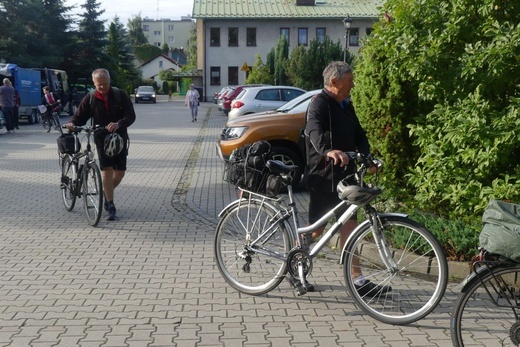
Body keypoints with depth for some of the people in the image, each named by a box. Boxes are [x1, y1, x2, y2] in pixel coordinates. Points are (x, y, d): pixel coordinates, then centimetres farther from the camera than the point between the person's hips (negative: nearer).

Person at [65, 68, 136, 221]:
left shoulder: (120, 95, -4)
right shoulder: (90, 99, -2)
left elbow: (131, 115, -10)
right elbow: (80, 116, 0)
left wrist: (118, 124, -28)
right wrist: (72, 123, -23)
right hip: (101, 138, -1)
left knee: (120, 172, 3)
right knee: (106, 170, -12)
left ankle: (107, 192, 32)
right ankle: (110, 206, -6)